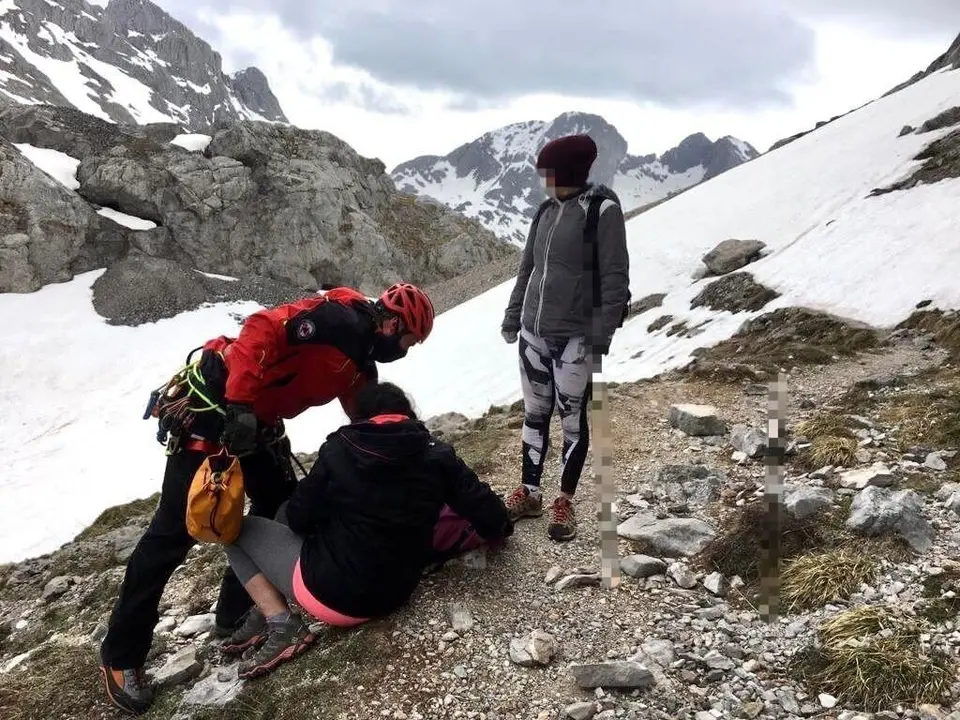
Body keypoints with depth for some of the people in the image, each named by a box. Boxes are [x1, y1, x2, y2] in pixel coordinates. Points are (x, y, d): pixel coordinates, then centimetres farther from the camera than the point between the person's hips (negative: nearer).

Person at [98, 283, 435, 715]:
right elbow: (262, 329, -26)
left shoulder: (360, 366, 12)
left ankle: (236, 613, 26)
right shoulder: (339, 318, -16)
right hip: (208, 406, -10)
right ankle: (120, 654, 9)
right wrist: (240, 404, -31)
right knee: (178, 527, -5)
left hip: (255, 422, 10)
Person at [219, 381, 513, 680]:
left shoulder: (339, 450, -11)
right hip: (393, 595, 5)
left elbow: (299, 519, -4)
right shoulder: (438, 456, -7)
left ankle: (282, 625, 0)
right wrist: (499, 528, 17)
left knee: (238, 528, 13)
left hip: (330, 593, -4)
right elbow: (484, 510, -6)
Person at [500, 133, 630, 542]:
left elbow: (615, 276, -11)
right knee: (534, 414, 13)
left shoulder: (602, 209, -8)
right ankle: (528, 493, 26)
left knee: (572, 419, 4)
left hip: (575, 336, -6)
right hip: (533, 332, 6)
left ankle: (565, 503, 17)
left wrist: (602, 332, -16)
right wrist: (513, 316, 18)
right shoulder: (547, 210, 10)